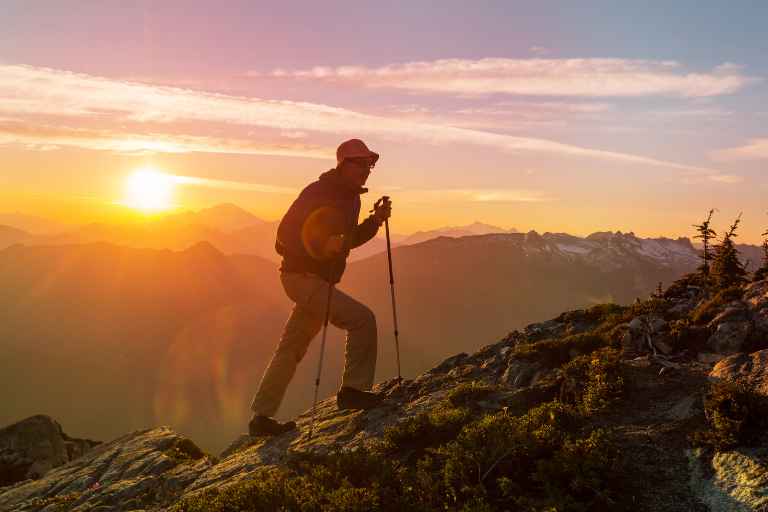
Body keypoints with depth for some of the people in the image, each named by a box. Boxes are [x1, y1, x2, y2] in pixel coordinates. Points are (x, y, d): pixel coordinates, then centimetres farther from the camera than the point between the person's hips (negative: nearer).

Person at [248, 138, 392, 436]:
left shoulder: (351, 197, 13)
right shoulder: (318, 192, -14)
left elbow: (348, 239, 21)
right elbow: (286, 233, -20)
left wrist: (375, 220, 6)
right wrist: (322, 246, -35)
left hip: (318, 279, 10)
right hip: (302, 276, -10)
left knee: (291, 349, 12)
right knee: (362, 319, -16)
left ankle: (262, 417, 21)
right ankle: (353, 390, -4)